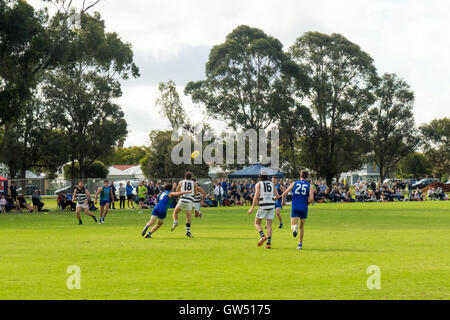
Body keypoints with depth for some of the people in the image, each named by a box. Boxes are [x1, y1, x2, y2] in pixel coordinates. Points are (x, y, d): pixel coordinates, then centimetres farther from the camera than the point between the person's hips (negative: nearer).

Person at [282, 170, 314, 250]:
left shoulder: (294, 184, 5)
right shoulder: (309, 186, 2)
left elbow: (284, 194, 1)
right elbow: (311, 199, -10)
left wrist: (283, 201, 21)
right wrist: (306, 203, 11)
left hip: (295, 208, -1)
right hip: (304, 208, 1)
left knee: (293, 225, -3)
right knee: (302, 227, 18)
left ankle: (294, 228, -40)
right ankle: (300, 244, 20)